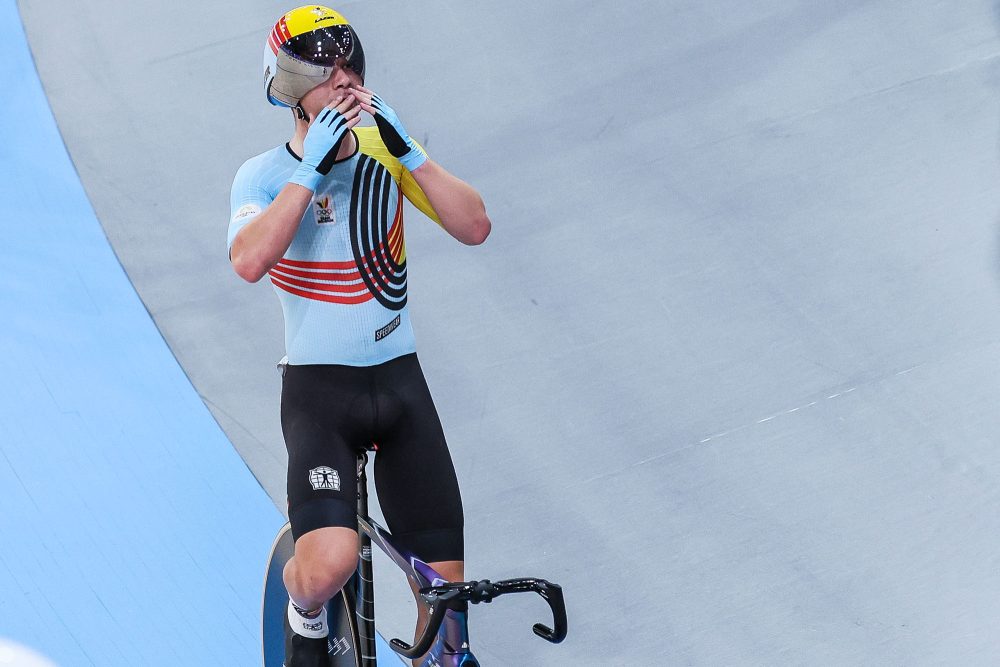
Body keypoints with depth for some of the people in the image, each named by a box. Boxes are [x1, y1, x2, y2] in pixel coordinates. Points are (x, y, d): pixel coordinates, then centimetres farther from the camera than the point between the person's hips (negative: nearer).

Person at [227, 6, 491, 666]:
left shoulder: (382, 150, 1)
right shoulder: (266, 175, -9)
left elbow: (475, 226, -10)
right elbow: (250, 262, -30)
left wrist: (408, 150, -20)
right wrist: (314, 167, -29)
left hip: (400, 382, 4)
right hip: (319, 389, -4)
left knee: (447, 585, -1)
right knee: (330, 566, -26)